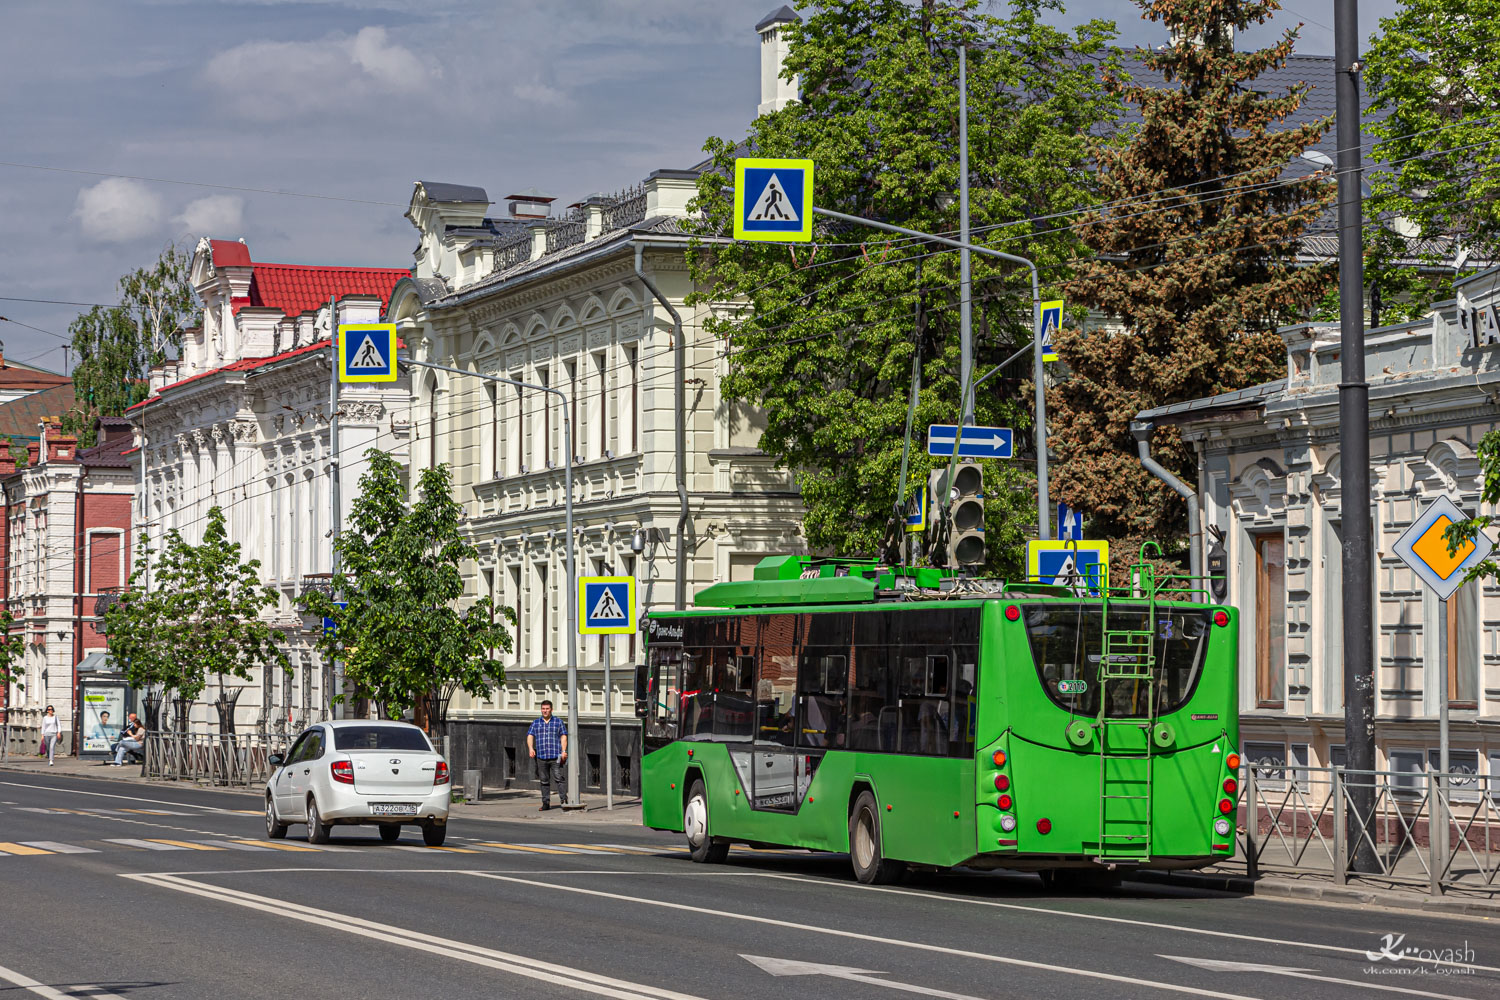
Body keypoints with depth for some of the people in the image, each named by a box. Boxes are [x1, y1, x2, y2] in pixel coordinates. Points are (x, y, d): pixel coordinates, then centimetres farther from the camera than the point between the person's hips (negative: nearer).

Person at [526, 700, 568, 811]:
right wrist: (530, 748, -11)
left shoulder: (559, 722, 9)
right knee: (544, 781, 4)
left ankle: (564, 800, -13)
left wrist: (563, 751, -8)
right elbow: (530, 736, 7)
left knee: (558, 778, -12)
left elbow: (563, 737, 5)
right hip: (541, 757, 3)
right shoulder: (536, 723, 15)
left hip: (555, 756, -3)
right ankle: (546, 803, 8)